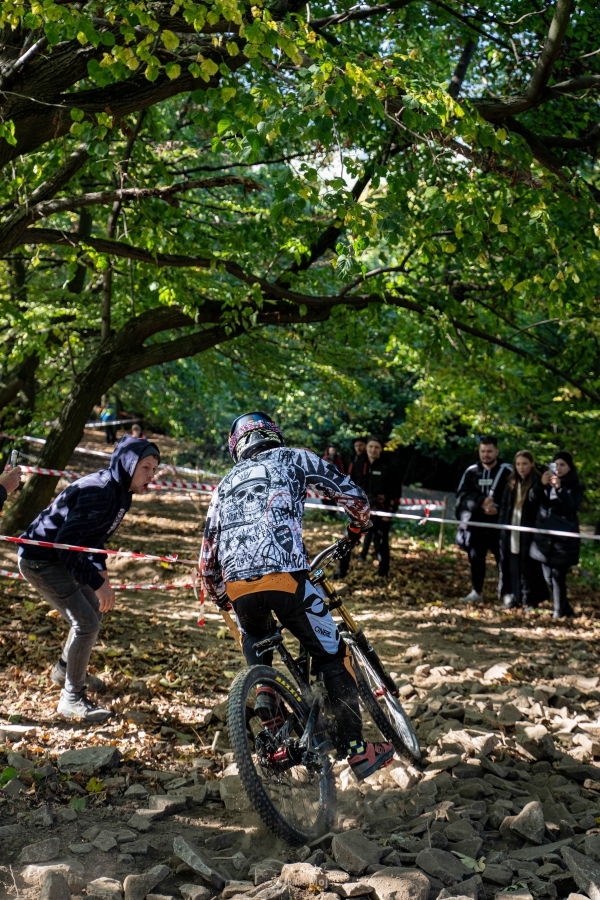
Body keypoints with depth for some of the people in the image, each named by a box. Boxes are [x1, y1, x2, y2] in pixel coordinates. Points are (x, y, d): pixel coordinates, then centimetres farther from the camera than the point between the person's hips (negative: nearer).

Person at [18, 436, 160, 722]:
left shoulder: (120, 492, 3)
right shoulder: (99, 491, -28)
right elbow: (66, 543, -32)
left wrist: (100, 568, 2)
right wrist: (97, 582, -29)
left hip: (63, 557, 10)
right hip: (40, 560, -10)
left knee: (95, 610, 20)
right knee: (86, 624, -13)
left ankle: (64, 670, 42)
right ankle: (72, 699, 2)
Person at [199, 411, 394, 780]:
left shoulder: (227, 483, 27)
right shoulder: (294, 459, 17)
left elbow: (208, 557, 27)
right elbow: (354, 496, 15)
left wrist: (220, 599, 41)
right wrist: (356, 532, 34)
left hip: (237, 585, 4)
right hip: (285, 576, -3)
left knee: (256, 638, 34)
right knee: (332, 656, 11)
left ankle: (264, 693, 17)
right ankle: (357, 749, 12)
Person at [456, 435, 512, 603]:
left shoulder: (507, 471, -2)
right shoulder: (471, 471, 6)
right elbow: (461, 495, -1)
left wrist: (498, 508, -16)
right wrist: (481, 501, -15)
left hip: (499, 524, -3)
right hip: (476, 523, 3)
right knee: (475, 557, 10)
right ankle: (476, 592, 23)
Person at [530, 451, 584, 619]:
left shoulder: (576, 487, -1)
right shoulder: (548, 482, 8)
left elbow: (572, 507, -17)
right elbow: (534, 497, -10)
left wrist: (559, 488, -28)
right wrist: (541, 484, -29)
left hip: (564, 537, -4)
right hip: (545, 536, 4)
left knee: (558, 575, -9)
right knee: (548, 576, 10)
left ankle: (559, 611, 4)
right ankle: (565, 608, 26)